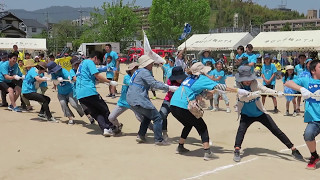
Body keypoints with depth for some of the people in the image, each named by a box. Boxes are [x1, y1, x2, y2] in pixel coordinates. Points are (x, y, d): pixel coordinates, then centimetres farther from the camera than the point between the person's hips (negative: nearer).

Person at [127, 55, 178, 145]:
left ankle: (141, 136, 23)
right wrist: (169, 88, -17)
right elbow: (154, 84, -19)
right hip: (138, 100, -10)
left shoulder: (139, 71, 20)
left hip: (131, 99, 10)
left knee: (147, 116, 26)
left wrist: (166, 86, 17)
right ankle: (159, 140, -3)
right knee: (157, 117, -4)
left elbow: (153, 82, 25)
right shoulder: (144, 72, -11)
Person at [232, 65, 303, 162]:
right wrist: (252, 95, -49)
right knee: (241, 128, -27)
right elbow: (241, 97, -31)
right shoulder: (238, 86, -14)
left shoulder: (254, 83, -14)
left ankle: (293, 149, 9)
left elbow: (265, 89, -26)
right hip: (246, 115, 0)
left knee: (276, 130, 0)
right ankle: (237, 151, -23)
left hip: (260, 113, 0)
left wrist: (277, 93, -44)